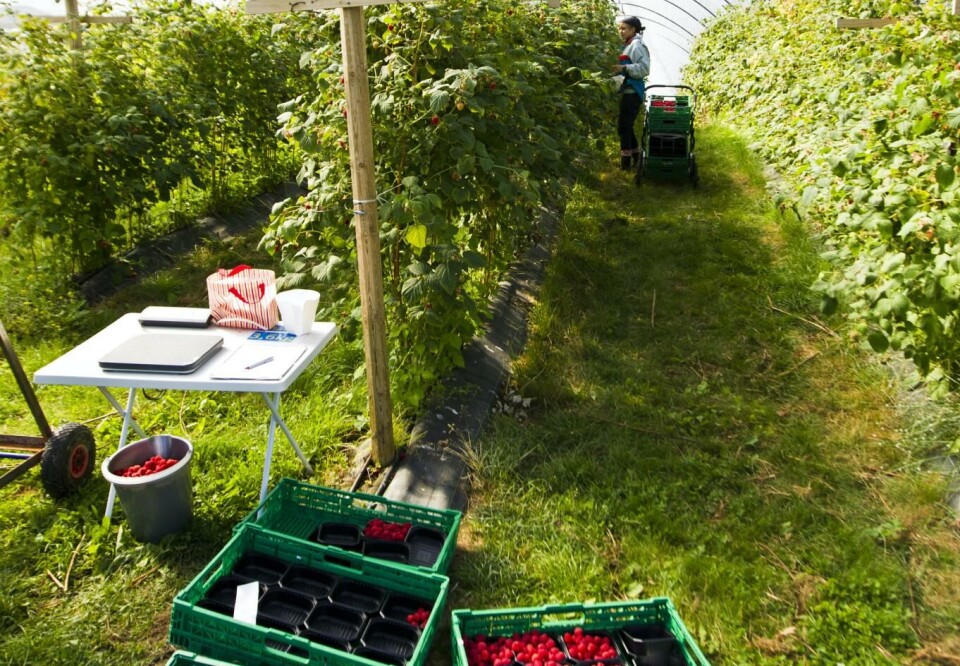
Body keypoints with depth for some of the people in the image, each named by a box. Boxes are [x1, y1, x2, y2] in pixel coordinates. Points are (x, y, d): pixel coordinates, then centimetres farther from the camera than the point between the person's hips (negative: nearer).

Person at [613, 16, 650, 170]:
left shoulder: (636, 45, -9)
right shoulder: (630, 45, 19)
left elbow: (644, 68, -17)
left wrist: (624, 68, -23)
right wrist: (620, 69, 13)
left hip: (632, 93, -10)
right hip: (629, 92, 10)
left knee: (623, 127, -8)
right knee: (626, 127, 14)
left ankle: (626, 161, -3)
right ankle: (636, 158, 22)